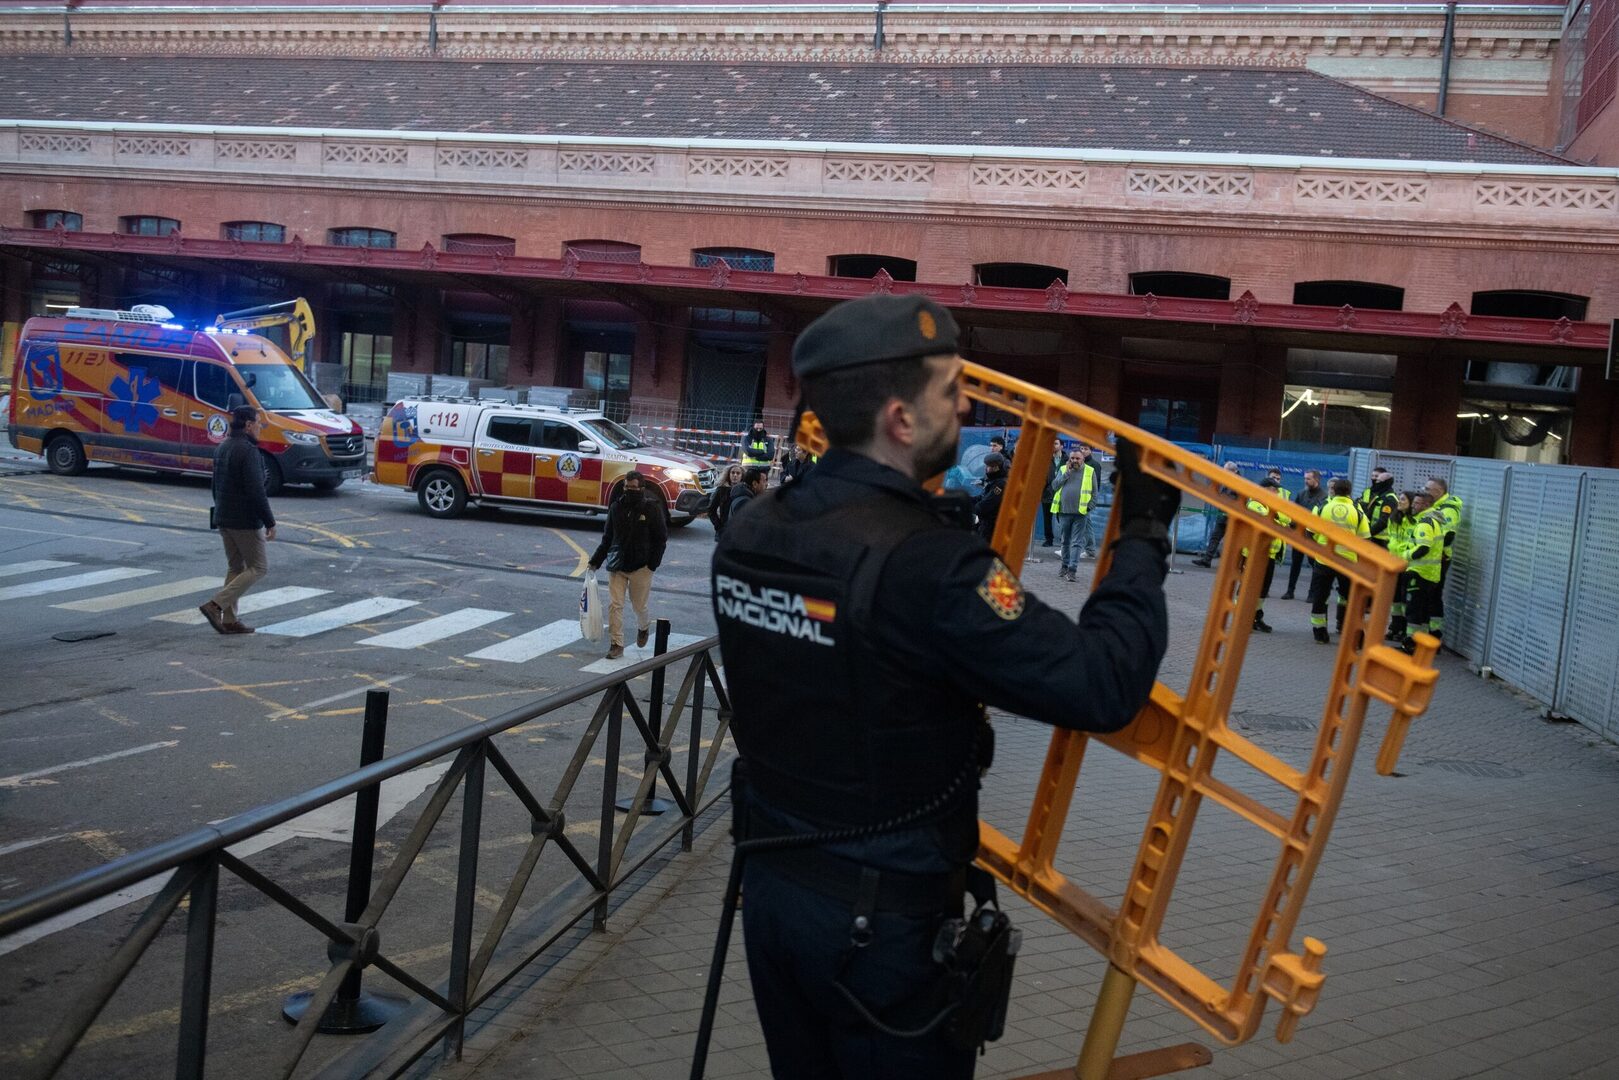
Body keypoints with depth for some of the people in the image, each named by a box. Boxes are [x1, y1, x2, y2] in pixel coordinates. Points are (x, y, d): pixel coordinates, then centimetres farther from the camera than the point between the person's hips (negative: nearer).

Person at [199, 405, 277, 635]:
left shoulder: (222, 447, 12)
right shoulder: (247, 450, -18)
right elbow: (256, 490, -22)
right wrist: (270, 522, -18)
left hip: (224, 519, 9)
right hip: (245, 521, -9)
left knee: (235, 567, 16)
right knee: (259, 567, 0)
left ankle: (229, 620, 15)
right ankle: (216, 605, -10)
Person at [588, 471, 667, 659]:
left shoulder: (653, 508, -7)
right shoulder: (616, 507, 3)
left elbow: (661, 539, -5)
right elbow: (607, 538, 12)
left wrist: (653, 564, -12)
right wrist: (596, 561, 6)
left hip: (641, 566, -3)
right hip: (617, 565, 3)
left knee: (639, 605, 8)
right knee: (614, 605, -4)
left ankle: (643, 627, 41)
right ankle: (616, 644, 4)